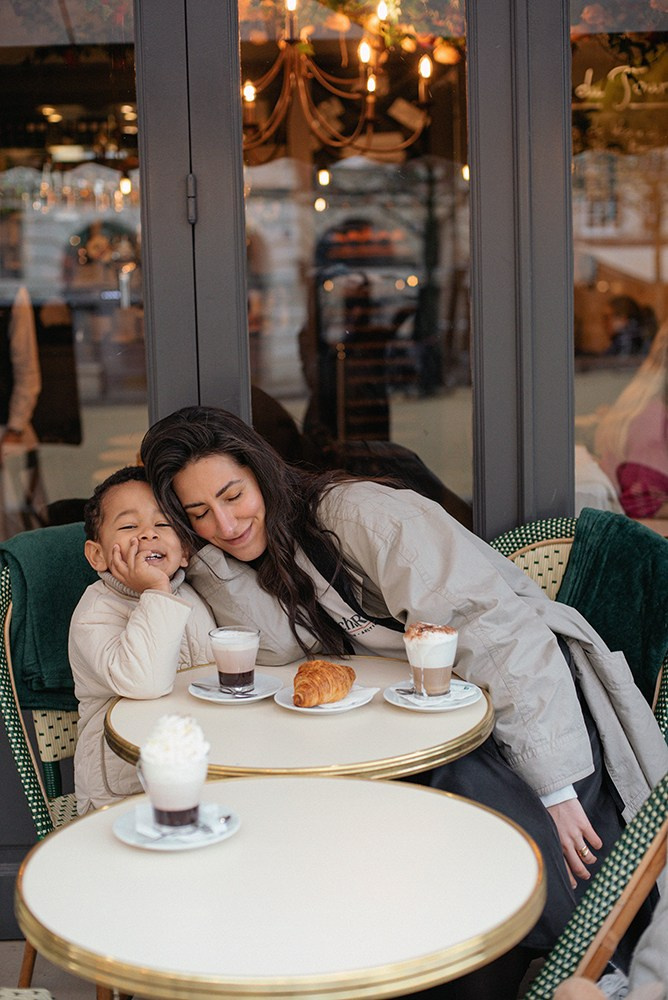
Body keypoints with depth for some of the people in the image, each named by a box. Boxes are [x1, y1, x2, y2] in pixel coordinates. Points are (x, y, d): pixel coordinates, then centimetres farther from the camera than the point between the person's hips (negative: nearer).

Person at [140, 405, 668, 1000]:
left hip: (535, 701, -6)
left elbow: (500, 637, -21)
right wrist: (211, 550, -15)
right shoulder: (258, 548, 7)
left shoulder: (361, 514, -16)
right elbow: (276, 651, -9)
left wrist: (552, 789, -25)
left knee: (478, 794, -34)